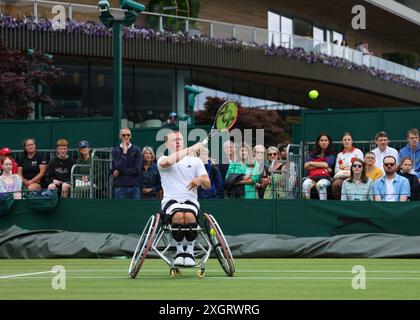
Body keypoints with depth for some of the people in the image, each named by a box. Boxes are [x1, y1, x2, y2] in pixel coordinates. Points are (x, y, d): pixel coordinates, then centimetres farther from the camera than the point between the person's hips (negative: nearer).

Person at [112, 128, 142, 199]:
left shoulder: (136, 150, 3)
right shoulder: (115, 151, 2)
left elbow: (137, 169, -6)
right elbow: (119, 167, -12)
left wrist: (120, 172, -8)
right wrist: (124, 152, -13)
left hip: (134, 187, 1)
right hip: (120, 187, -1)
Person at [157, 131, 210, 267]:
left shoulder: (195, 161, 18)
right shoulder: (163, 160, 11)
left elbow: (207, 185, 10)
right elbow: (169, 161, -17)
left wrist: (200, 180, -15)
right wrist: (191, 149, -14)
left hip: (190, 201, 1)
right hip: (171, 201, -1)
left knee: (189, 216, -35)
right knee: (178, 215, -37)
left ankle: (190, 251, -19)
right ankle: (179, 251, -19)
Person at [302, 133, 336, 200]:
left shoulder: (331, 155, 15)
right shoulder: (312, 154, 22)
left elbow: (326, 164, -4)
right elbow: (306, 166, 7)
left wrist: (311, 163, 7)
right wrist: (321, 166, 0)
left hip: (325, 177, -2)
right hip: (312, 177, 2)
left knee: (320, 184, -39)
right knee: (305, 184, -33)